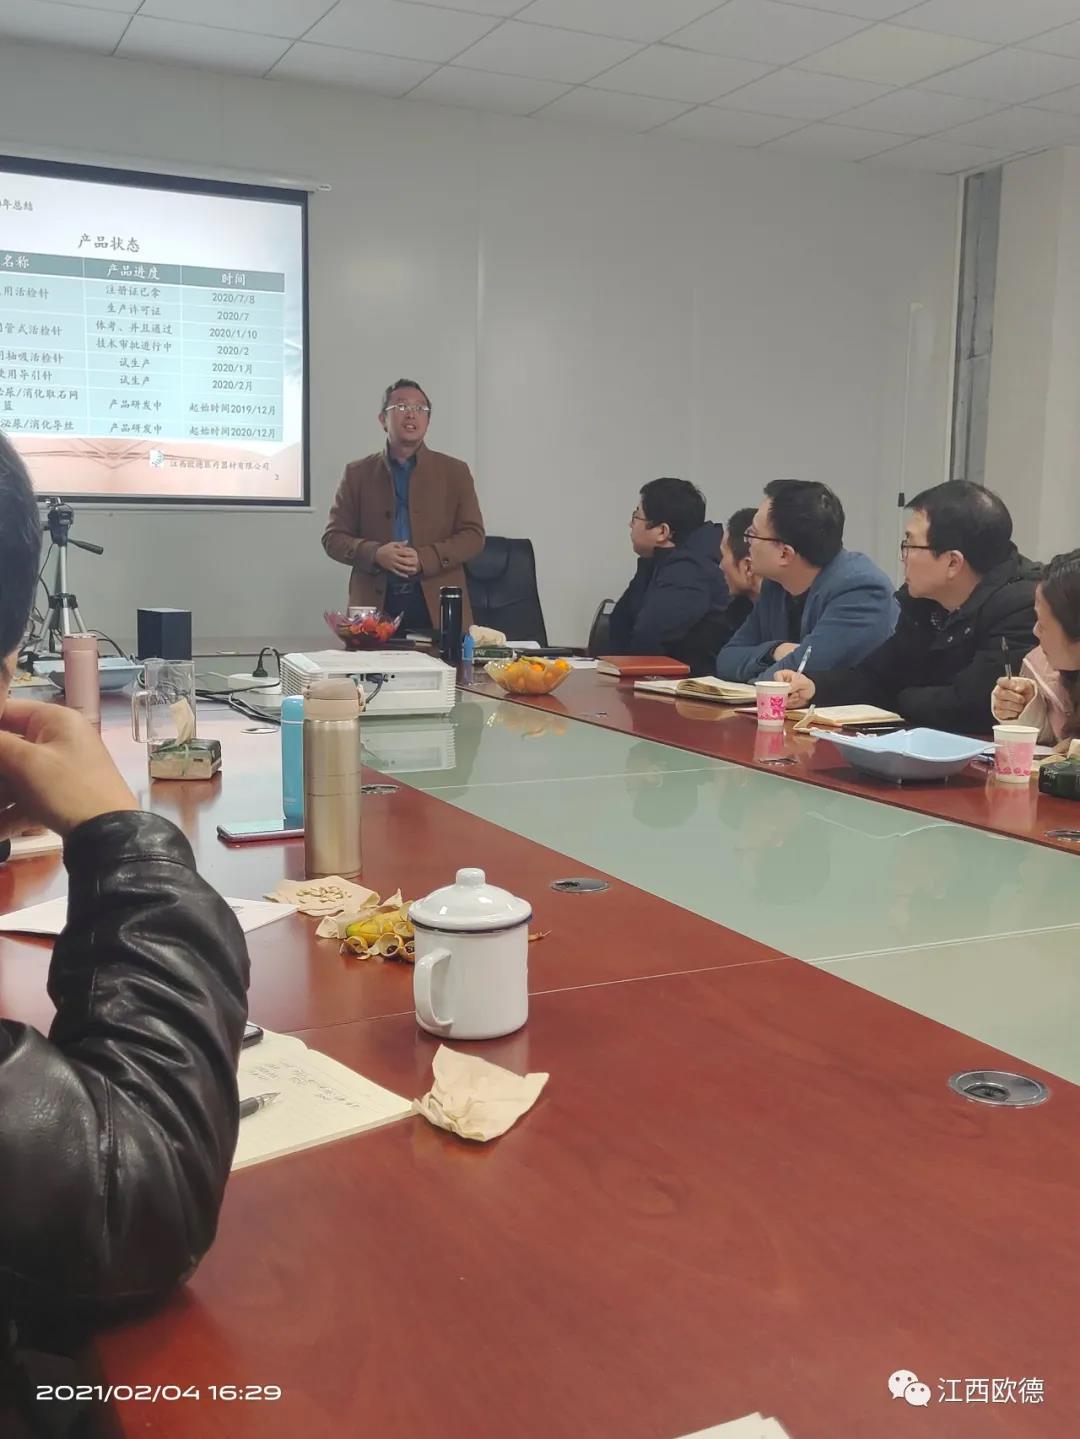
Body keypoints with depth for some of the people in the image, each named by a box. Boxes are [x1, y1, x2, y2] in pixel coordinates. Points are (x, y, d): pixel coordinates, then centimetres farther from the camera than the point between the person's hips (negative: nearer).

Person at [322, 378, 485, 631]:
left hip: (439, 607, 0)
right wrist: (374, 553, -12)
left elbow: (473, 535, 4)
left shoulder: (454, 471, 10)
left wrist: (424, 559, -12)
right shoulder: (357, 473, 11)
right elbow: (333, 537, 8)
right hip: (375, 605, 0)